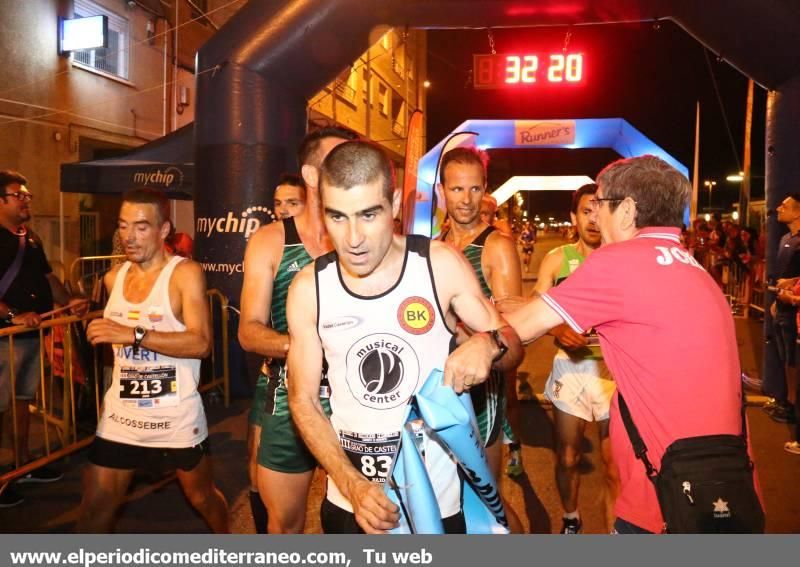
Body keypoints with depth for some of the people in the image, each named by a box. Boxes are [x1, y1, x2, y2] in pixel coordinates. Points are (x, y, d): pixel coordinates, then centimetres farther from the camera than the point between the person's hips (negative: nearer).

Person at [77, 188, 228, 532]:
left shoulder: (185, 273, -13)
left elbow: (201, 343, -25)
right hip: (119, 417, 5)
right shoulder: (113, 278, 6)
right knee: (94, 508, 7)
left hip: (177, 419, -4)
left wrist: (134, 335, -30)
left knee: (202, 497, 17)